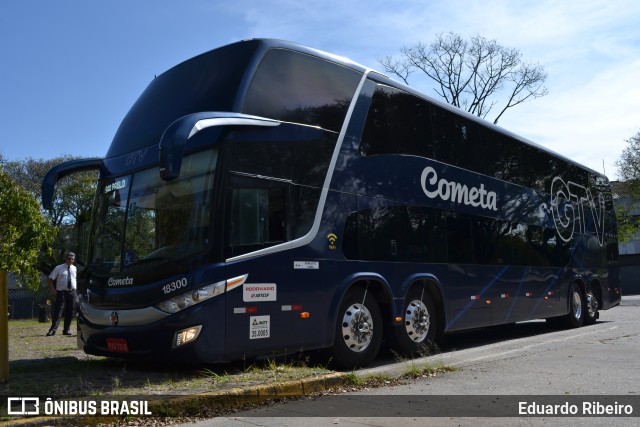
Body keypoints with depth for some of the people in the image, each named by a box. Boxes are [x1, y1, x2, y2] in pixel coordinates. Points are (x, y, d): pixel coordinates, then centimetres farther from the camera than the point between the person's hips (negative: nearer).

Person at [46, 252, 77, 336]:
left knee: (70, 312, 7)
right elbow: (49, 279, 1)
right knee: (58, 312, -10)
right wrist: (53, 290, -8)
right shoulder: (59, 268, 1)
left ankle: (66, 330, 15)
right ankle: (53, 330, -9)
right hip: (61, 292, -4)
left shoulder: (75, 269, 11)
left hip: (72, 292, 4)